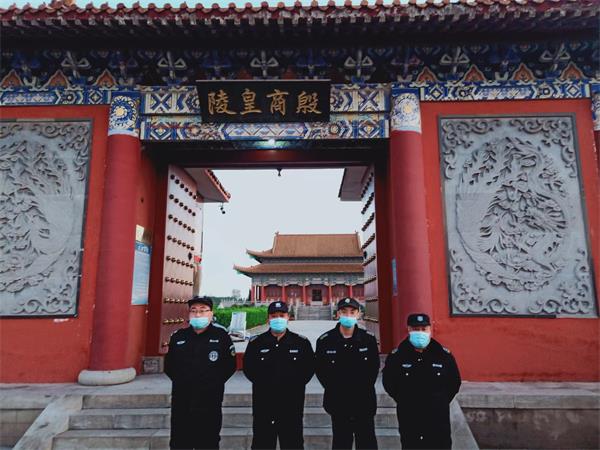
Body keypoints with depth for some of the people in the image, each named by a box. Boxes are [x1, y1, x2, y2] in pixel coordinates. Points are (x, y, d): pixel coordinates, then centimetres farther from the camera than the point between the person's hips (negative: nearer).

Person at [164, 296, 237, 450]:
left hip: (210, 404, -3)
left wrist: (214, 382, -2)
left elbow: (230, 365, 2)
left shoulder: (221, 336, -3)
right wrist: (181, 381, 6)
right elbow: (169, 365, 15)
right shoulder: (178, 336, 6)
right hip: (181, 403, 3)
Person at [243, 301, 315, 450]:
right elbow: (248, 368, 4)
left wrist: (295, 384, -4)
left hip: (292, 405, 0)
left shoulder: (302, 343, 2)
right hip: (263, 405, 0)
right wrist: (263, 384, -4)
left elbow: (309, 368, 4)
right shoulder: (256, 343, 2)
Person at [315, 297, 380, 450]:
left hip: (365, 402, 1)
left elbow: (374, 367, 5)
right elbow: (320, 369, 1)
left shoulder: (369, 339, -4)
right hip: (338, 403, 0)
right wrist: (334, 389, -1)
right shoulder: (325, 340, -6)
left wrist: (365, 388, 1)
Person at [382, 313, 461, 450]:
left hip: (438, 419, 0)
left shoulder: (444, 355, -4)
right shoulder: (396, 356, -6)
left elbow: (454, 382, 8)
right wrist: (404, 401, 4)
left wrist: (441, 402, 5)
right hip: (409, 421, 0)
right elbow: (388, 383, 6)